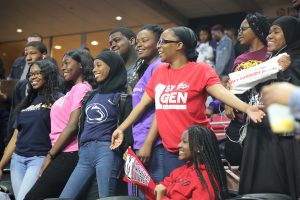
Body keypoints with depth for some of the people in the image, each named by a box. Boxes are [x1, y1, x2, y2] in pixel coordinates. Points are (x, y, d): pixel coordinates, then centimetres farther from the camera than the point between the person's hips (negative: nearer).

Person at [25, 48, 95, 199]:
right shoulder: (74, 89, 20)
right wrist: (51, 155, 10)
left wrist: (49, 156, -11)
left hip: (68, 155, -9)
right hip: (63, 155, 9)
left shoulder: (82, 88, -8)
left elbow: (72, 127, -16)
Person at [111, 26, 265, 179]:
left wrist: (247, 108, -39)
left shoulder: (201, 70, -7)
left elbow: (221, 92, -22)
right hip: (170, 151, 5)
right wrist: (121, 129, 19)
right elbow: (143, 104, 16)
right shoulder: (159, 72, 9)